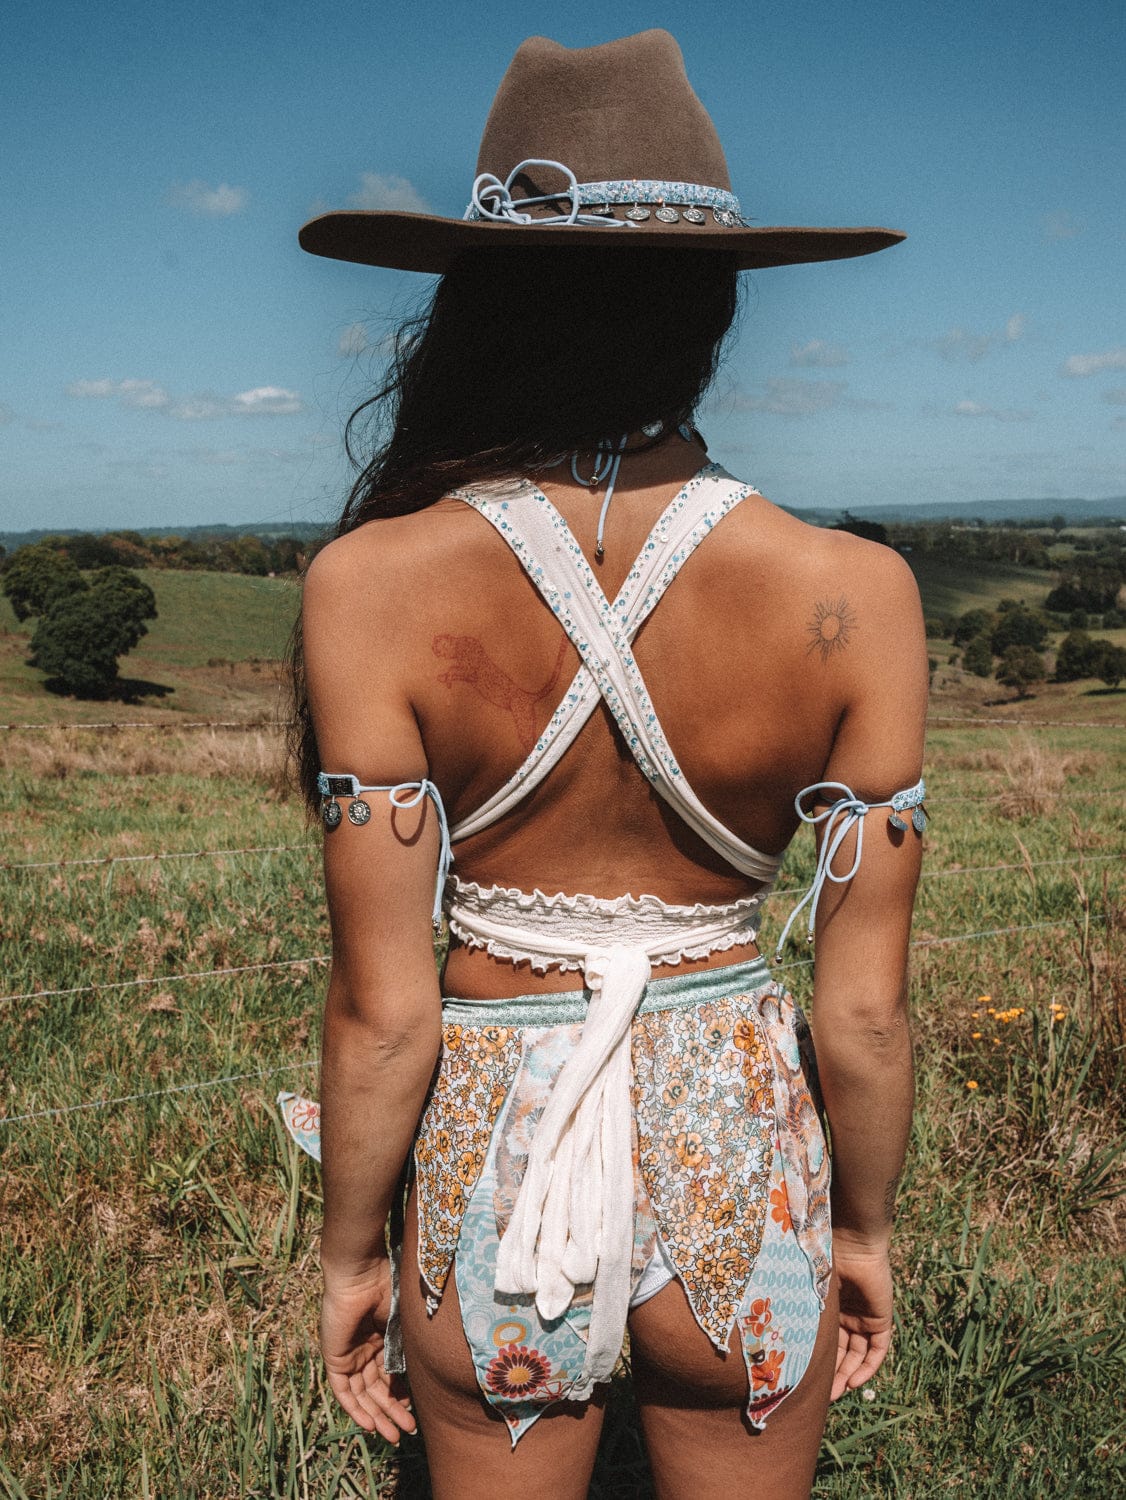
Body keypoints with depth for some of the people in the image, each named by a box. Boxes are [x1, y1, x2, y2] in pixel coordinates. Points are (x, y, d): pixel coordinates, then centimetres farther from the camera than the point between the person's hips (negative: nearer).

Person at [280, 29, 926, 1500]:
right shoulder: (852, 593, -15)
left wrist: (351, 1250, 4)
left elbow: (383, 1008, -13)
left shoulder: (376, 583, -18)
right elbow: (864, 1006, -8)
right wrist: (864, 1225, 10)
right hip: (741, 1145, 1)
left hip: (491, 1139, 0)